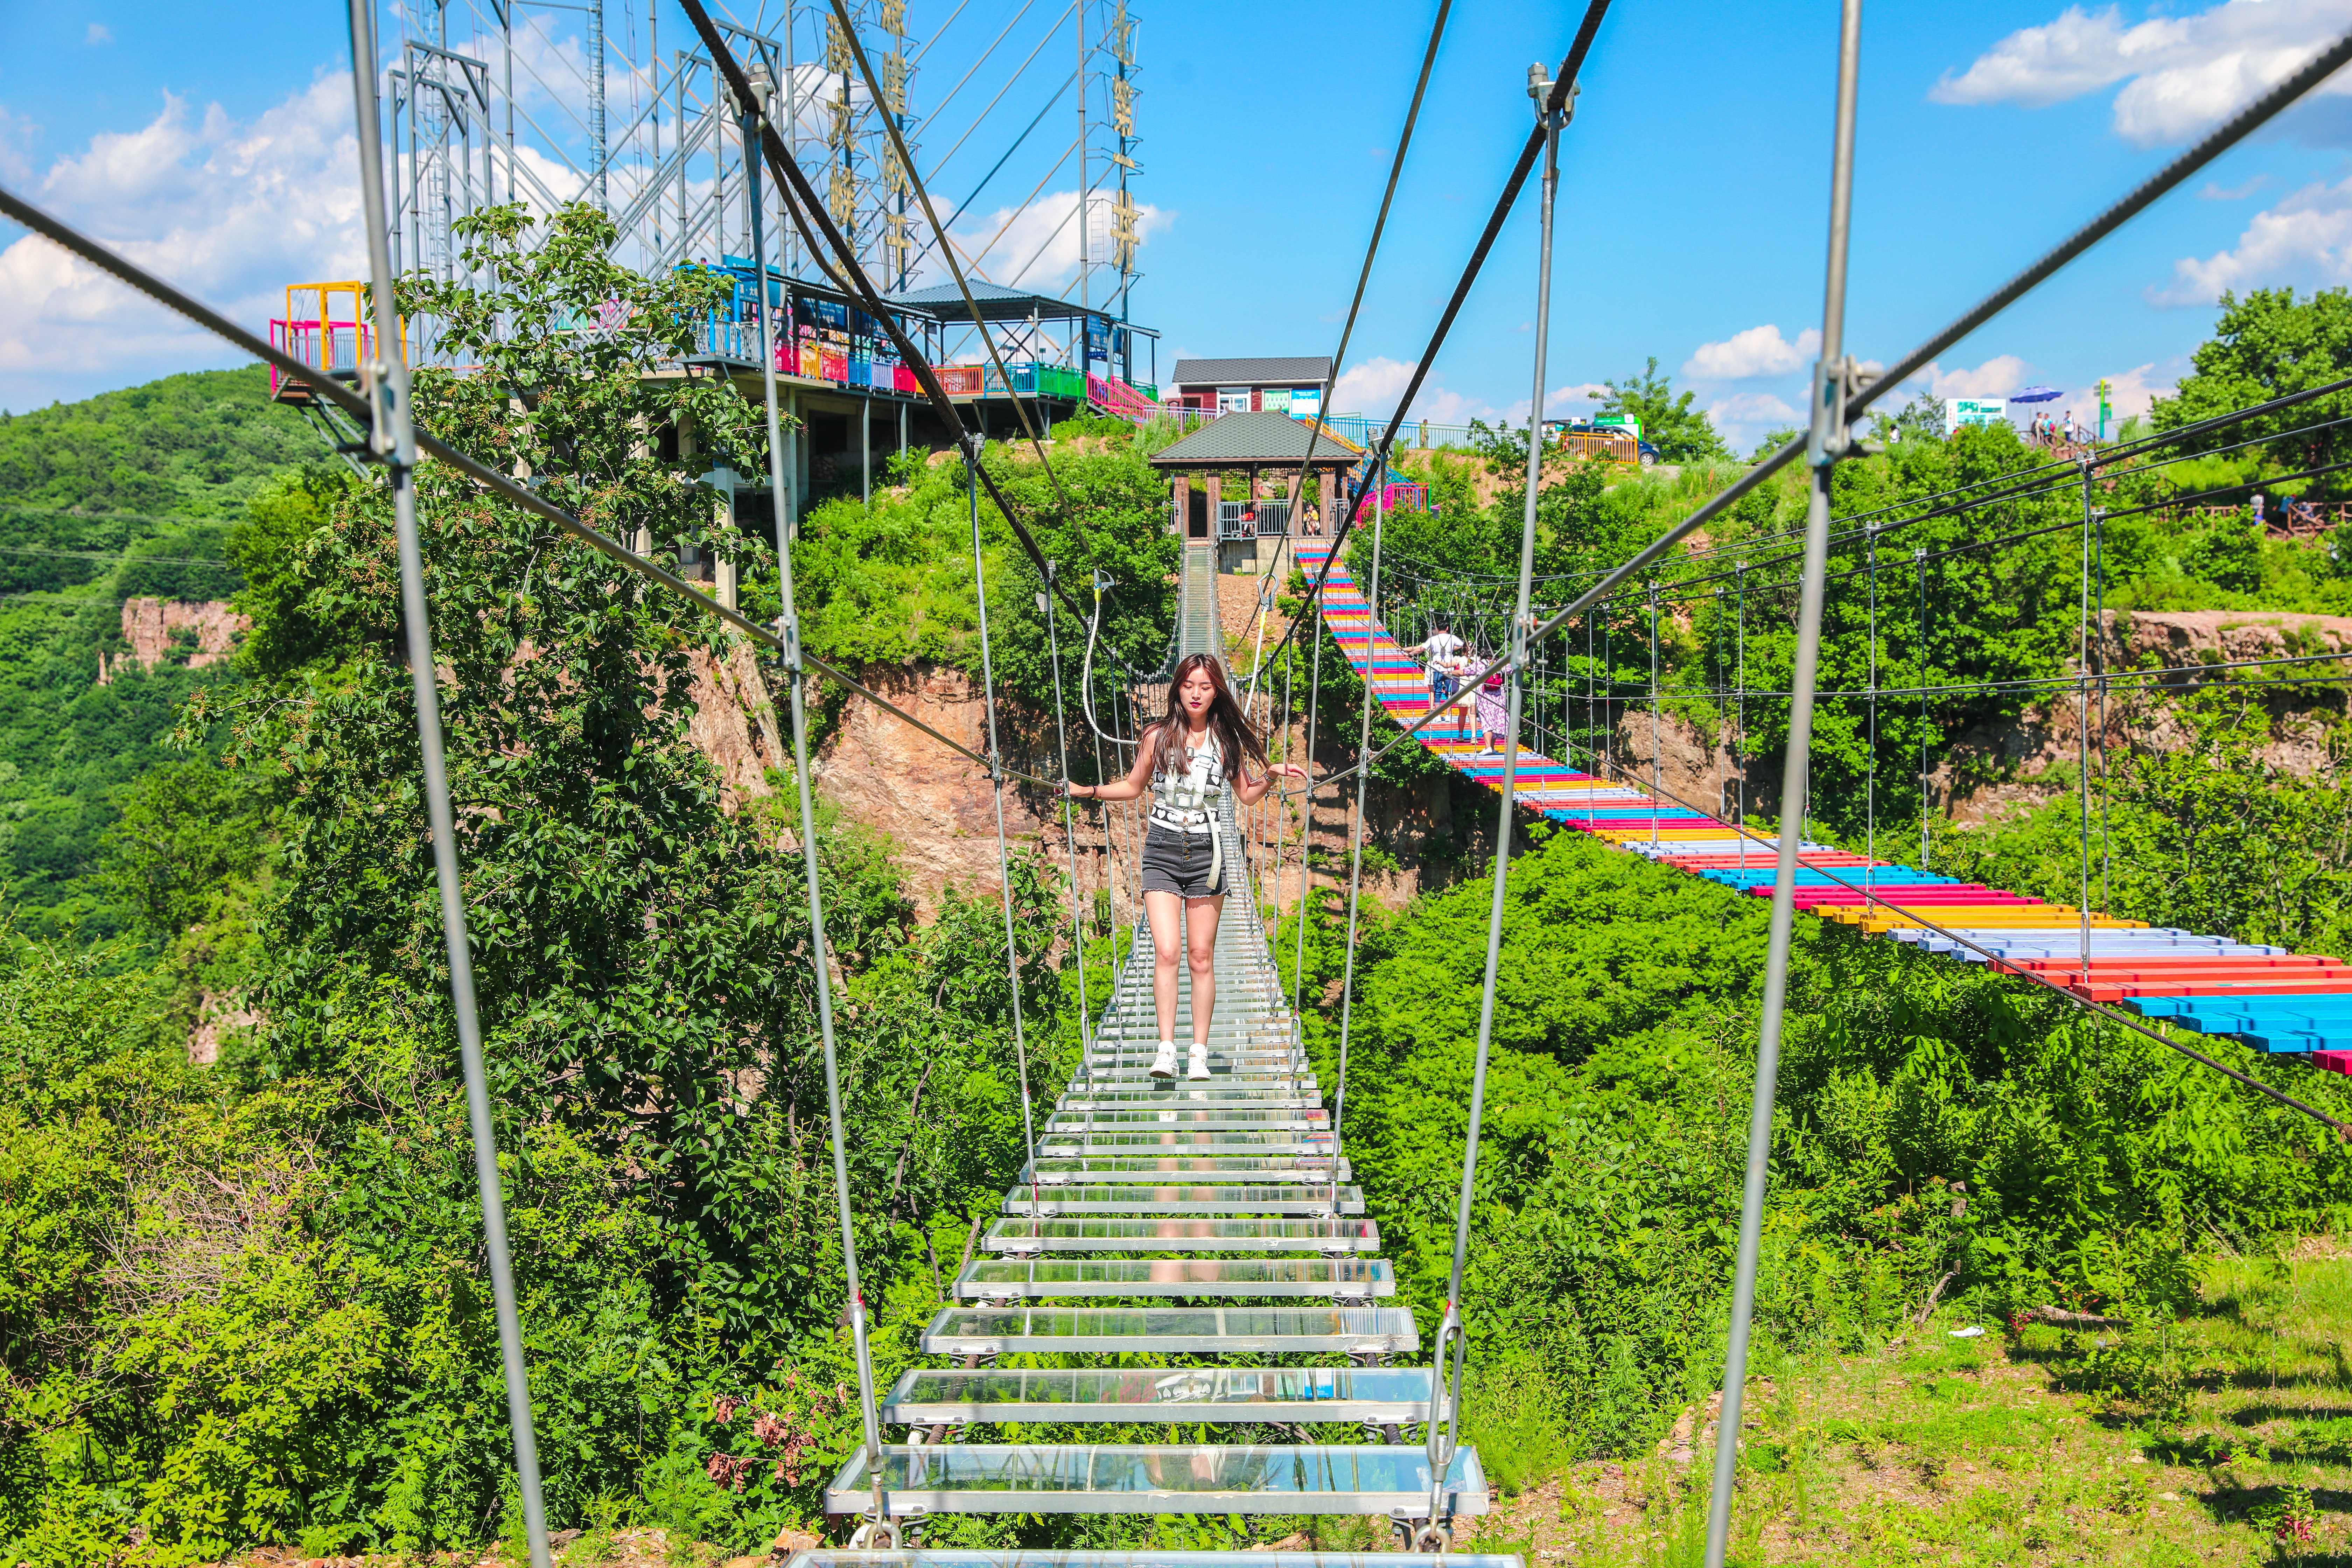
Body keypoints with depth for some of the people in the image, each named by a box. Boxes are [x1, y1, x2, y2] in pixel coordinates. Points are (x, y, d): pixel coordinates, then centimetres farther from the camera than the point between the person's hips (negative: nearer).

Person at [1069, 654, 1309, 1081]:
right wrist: (1087, 791, 6)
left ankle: (1199, 1055, 9)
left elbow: (1247, 795, 14)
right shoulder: (1158, 736, 4)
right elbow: (1134, 786, 16)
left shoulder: (1227, 741, 6)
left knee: (1201, 957, 3)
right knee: (1166, 951, -13)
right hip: (1162, 851, -1)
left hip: (1206, 852, 1)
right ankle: (1166, 1051, -11)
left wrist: (1271, 775, -3)